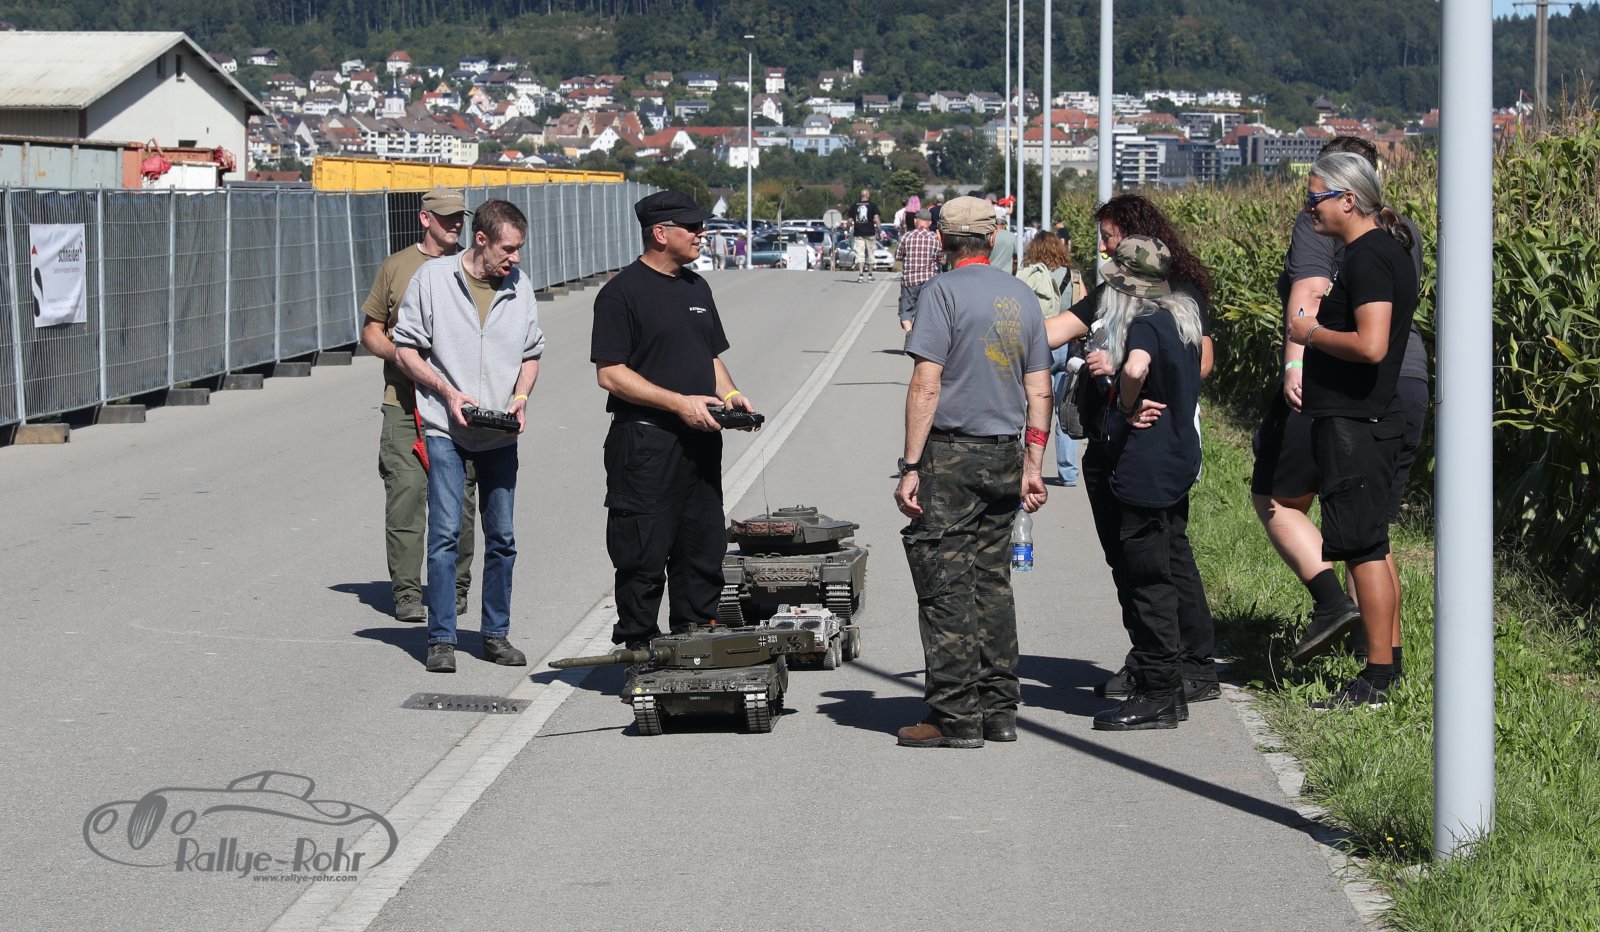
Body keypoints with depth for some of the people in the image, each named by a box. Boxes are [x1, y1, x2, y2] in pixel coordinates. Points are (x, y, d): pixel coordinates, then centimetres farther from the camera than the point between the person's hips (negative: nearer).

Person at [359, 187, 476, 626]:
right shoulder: (396, 267, 11)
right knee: (405, 493, -9)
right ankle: (406, 592, -5)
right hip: (404, 403, -1)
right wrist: (397, 352, -6)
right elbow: (371, 331, 14)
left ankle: (454, 587, 13)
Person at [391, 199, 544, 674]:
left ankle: (496, 634, 18)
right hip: (445, 428, -3)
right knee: (445, 534, -8)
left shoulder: (519, 285, 6)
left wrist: (521, 396, -2)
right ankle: (441, 639, -1)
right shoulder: (432, 278, -4)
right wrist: (447, 391, -13)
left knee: (502, 536, 7)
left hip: (501, 434, 4)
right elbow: (405, 350, -1)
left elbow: (532, 353, 17)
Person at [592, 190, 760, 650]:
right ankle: (638, 650, 5)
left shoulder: (696, 287, 16)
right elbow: (610, 373, -13)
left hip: (700, 438, 8)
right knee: (644, 555, -3)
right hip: (645, 440, -8)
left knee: (703, 550, 11)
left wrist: (728, 393, 4)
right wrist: (679, 403, -18)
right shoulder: (622, 292, -9)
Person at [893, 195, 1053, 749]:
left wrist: (911, 467, -14)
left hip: (952, 454, -7)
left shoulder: (943, 292, -9)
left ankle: (956, 717, -3)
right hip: (1005, 454, 7)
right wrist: (1032, 465, 17)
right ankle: (998, 709, 15)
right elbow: (1039, 390, 13)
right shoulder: (1022, 297, 12)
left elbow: (926, 385, -14)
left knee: (946, 584, -3)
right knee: (992, 580, 13)